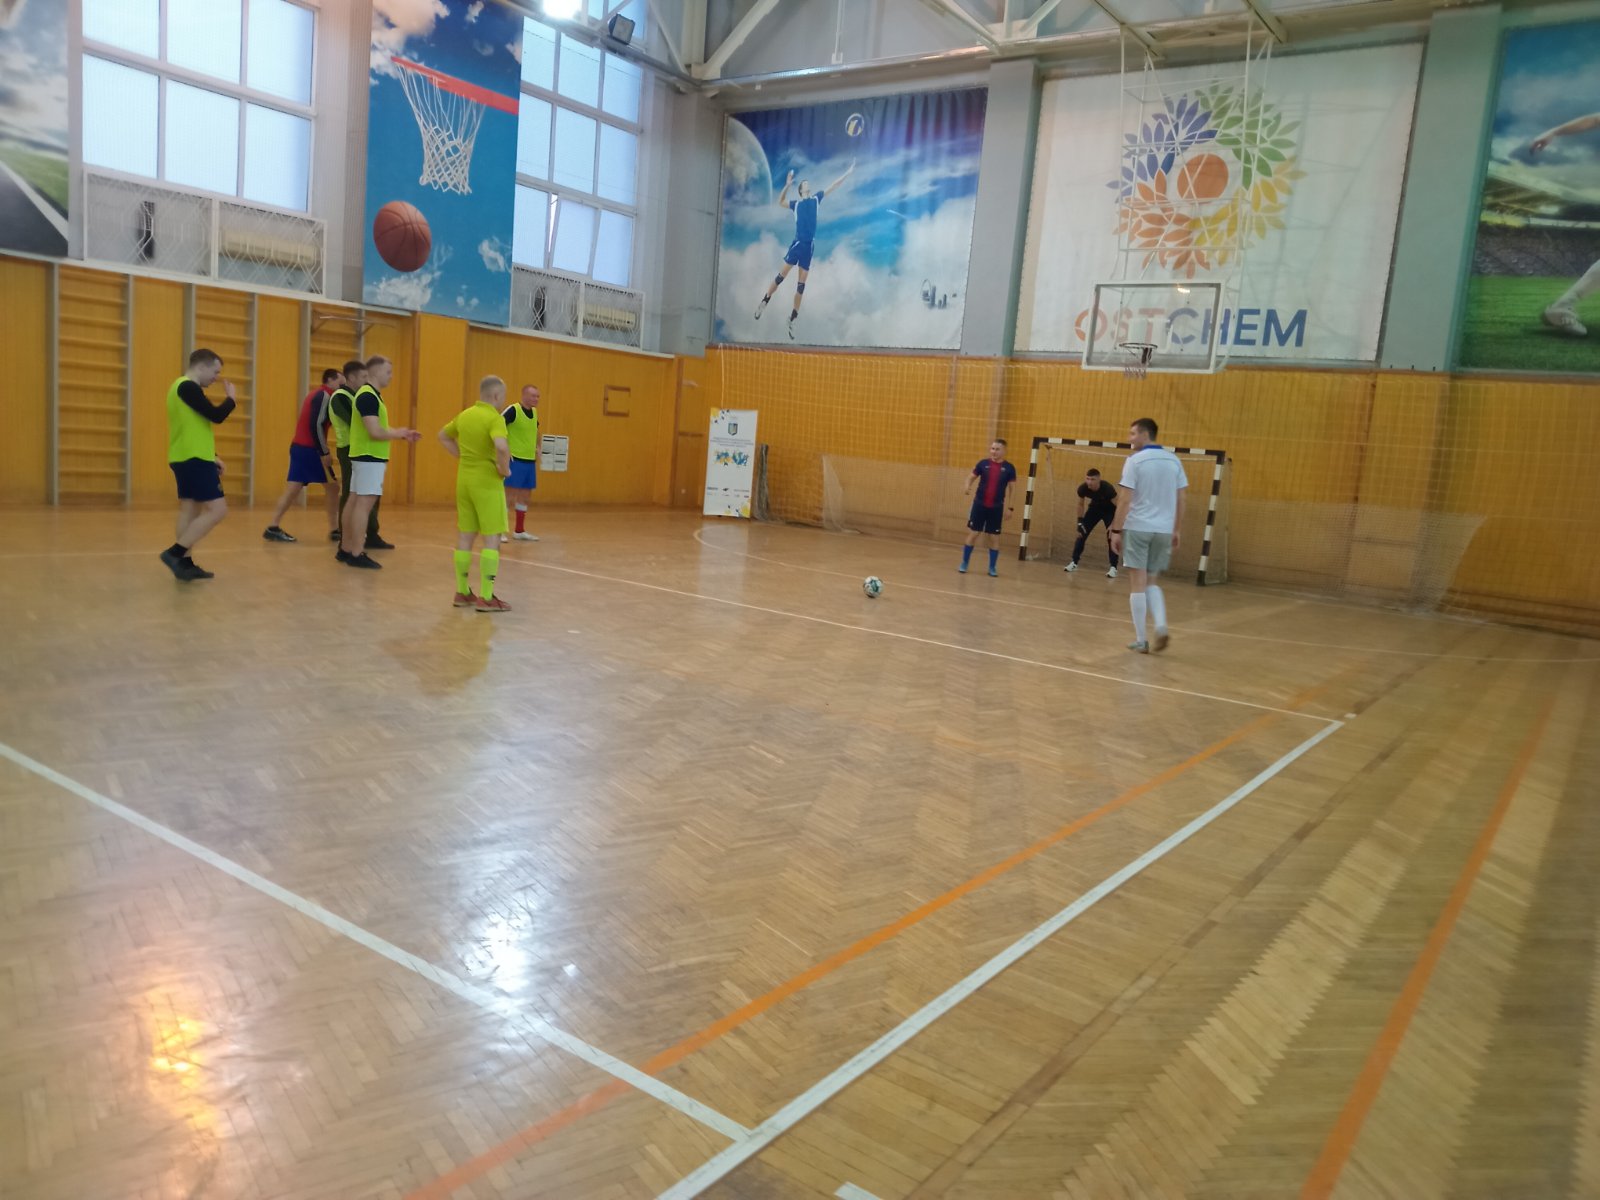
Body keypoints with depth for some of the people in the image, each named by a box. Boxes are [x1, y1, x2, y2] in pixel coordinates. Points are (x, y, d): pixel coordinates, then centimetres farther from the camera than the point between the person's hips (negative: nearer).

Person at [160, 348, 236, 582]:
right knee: (217, 510, -12)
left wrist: (212, 457, 21)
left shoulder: (182, 387, 20)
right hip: (194, 459, -11)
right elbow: (216, 416, -20)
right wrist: (231, 398, -1)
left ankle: (185, 563, 11)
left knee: (190, 509, 10)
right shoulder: (188, 387, -14)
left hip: (185, 458, 11)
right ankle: (175, 553, -13)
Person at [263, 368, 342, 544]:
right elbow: (316, 425, -20)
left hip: (298, 447, 9)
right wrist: (325, 453, -19)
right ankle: (334, 530, 6)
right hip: (310, 449, -9)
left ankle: (273, 528, -1)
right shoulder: (325, 395, -11)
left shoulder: (315, 394, 20)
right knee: (332, 487, 2)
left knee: (293, 489, 4)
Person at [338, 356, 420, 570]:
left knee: (354, 501, 12)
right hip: (369, 457, -10)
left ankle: (346, 549, 18)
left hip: (366, 456, 10)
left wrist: (402, 435, 11)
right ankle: (357, 554, -8)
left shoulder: (371, 395, 16)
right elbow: (375, 432, -24)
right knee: (364, 503, -9)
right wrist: (399, 433, -8)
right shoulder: (368, 396, -17)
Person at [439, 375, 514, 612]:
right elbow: (501, 447, -32)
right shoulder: (494, 418, -14)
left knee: (465, 537, 13)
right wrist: (505, 469, -15)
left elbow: (443, 436, 25)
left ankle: (462, 592, 19)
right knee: (492, 539, -2)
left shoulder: (464, 415, 9)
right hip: (487, 482, -7)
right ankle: (486, 597, -4)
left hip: (464, 479, 7)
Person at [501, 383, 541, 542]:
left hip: (530, 460, 7)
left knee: (525, 496, 12)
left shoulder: (534, 412, 11)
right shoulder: (513, 410, -12)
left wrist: (538, 448, 14)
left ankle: (519, 530, 21)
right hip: (514, 459, -7)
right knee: (509, 494, -6)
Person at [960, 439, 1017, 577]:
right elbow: (971, 477, 7)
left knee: (994, 537, 4)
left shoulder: (1009, 468, -1)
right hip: (979, 505, 0)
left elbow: (1011, 489, 5)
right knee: (972, 534, 2)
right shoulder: (983, 464, -1)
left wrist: (1009, 507, 2)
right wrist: (967, 487, -15)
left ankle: (992, 567, 15)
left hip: (996, 508, 0)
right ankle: (964, 563, 13)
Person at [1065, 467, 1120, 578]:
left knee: (1111, 537, -15)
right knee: (1081, 534, -3)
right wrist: (1080, 521, -8)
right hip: (1095, 508, 4)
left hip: (1109, 510, -4)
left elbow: (1118, 507, -25)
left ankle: (1113, 568, -10)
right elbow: (1081, 504, -4)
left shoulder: (1107, 488, -37)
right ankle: (1074, 563, 8)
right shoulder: (1082, 488, -26)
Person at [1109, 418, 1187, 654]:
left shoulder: (1135, 460, -7)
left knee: (1139, 584, 2)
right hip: (1164, 530, 4)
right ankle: (1161, 626, -4)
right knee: (1151, 583, 17)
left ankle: (1140, 640, 4)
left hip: (1137, 528, -4)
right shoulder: (1174, 461, 7)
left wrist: (1116, 530, -6)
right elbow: (1180, 500, 9)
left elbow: (1125, 500, -11)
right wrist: (1175, 531, 17)